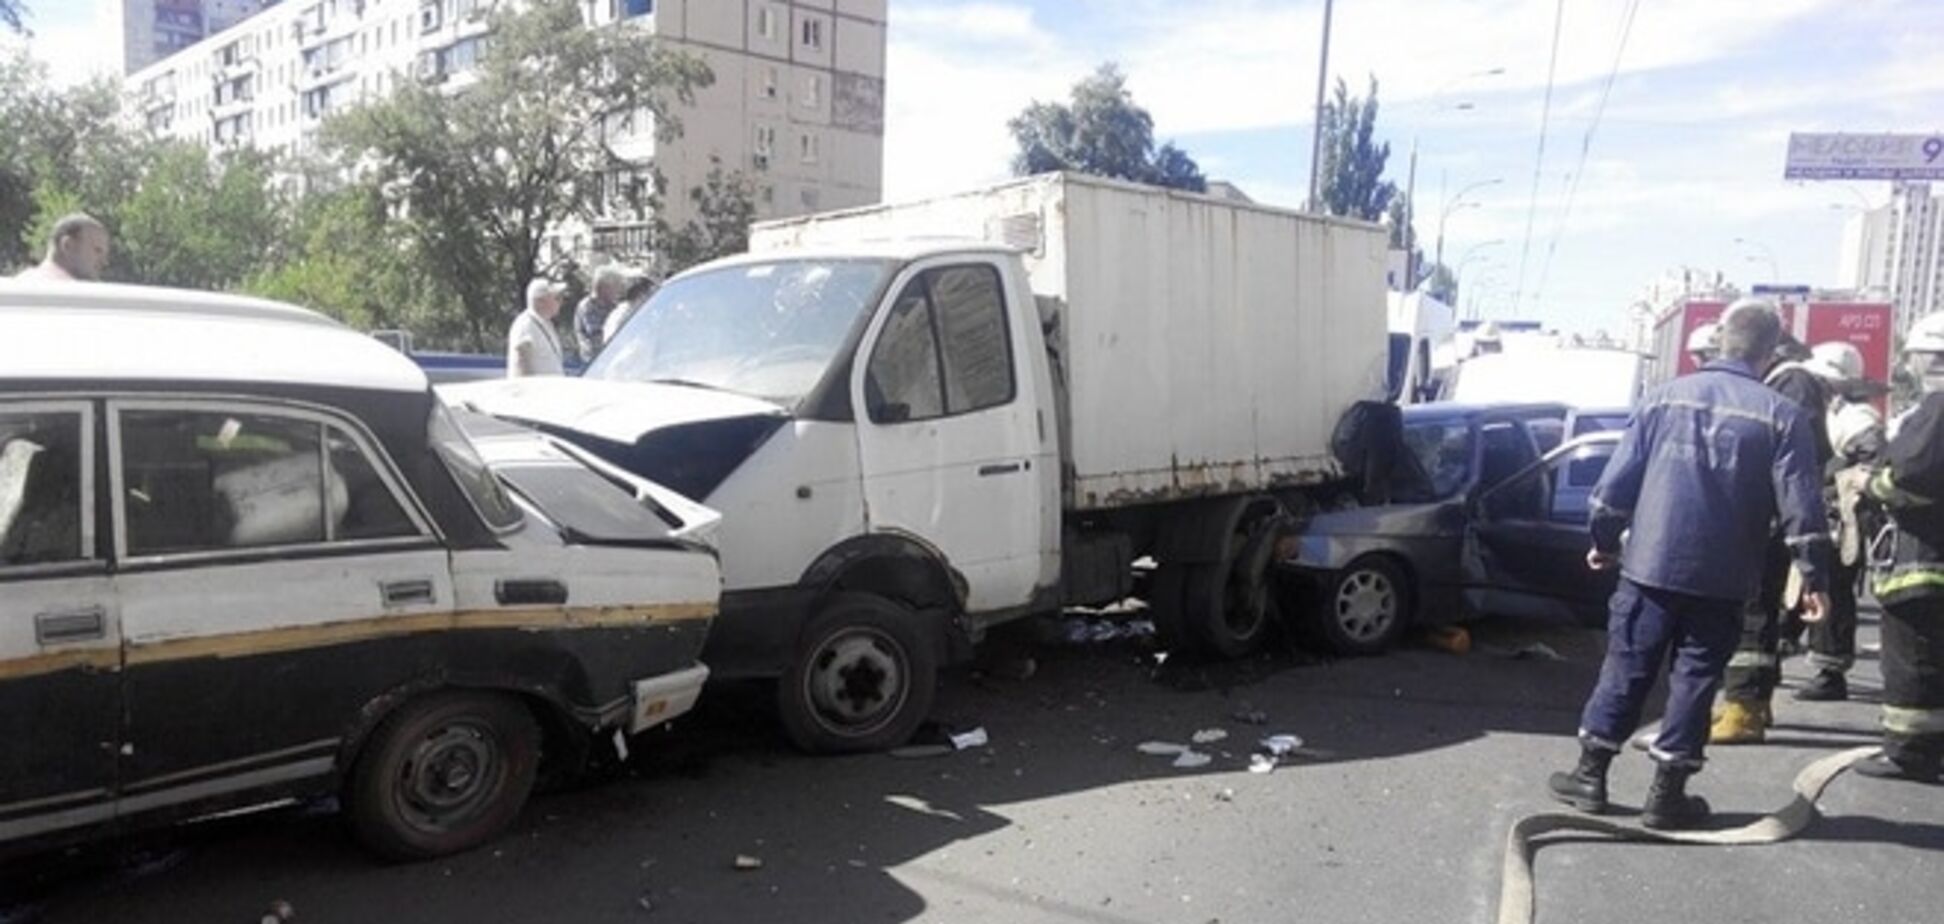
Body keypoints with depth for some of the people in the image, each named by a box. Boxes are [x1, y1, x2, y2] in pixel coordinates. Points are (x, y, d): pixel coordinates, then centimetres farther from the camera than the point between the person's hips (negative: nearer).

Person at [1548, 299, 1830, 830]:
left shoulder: (1665, 397, 2)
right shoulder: (1782, 416, -3)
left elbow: (1618, 480, 1)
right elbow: (1800, 504, -6)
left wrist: (1604, 541, 12)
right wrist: (1814, 575, 1)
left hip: (1650, 564, 1)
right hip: (1722, 578, -1)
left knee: (1627, 669, 10)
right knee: (1695, 679, 7)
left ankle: (1590, 776, 14)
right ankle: (1667, 795, 11)